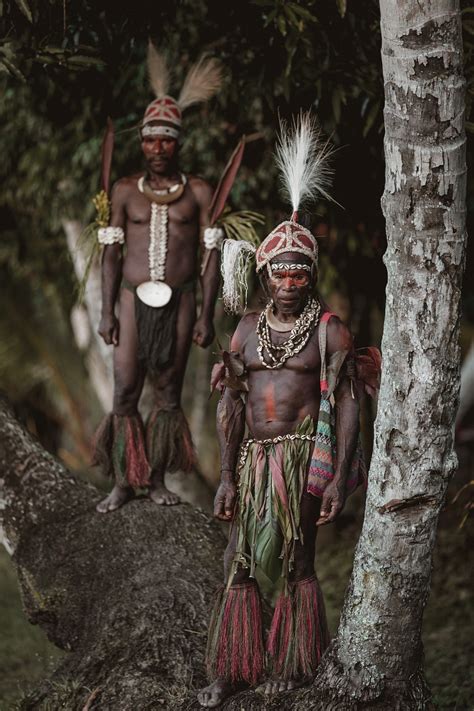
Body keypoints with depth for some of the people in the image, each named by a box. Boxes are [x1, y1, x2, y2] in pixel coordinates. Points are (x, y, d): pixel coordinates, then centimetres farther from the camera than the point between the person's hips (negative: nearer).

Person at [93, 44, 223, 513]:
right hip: (134, 298, 1)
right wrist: (107, 312, 0)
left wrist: (206, 314, -4)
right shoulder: (125, 191, 7)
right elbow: (112, 253, 7)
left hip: (179, 299, 0)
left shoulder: (198, 192, 4)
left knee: (169, 392, 4)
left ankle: (158, 480, 11)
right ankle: (122, 482, 3)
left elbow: (212, 255, 2)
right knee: (124, 392, -4)